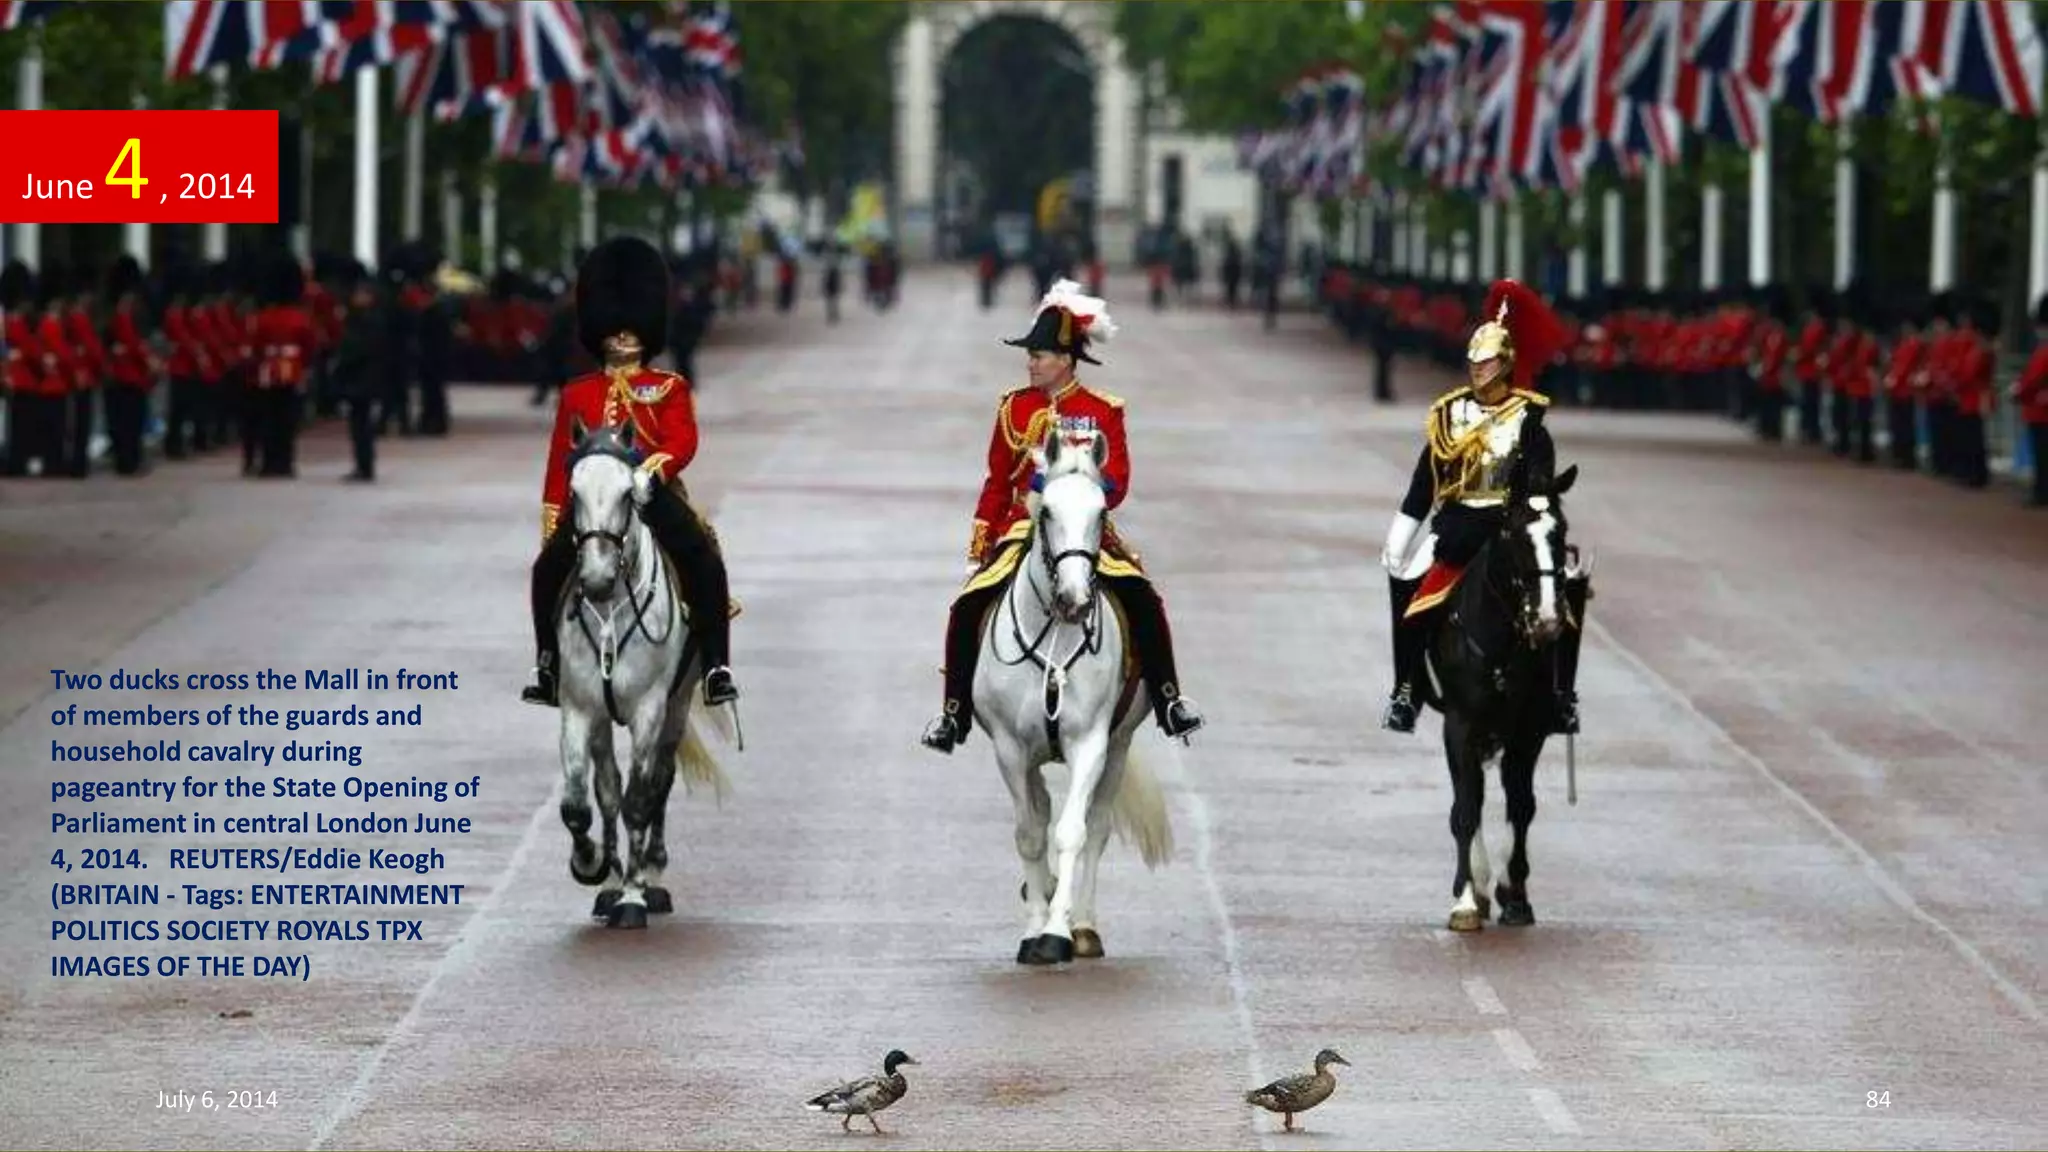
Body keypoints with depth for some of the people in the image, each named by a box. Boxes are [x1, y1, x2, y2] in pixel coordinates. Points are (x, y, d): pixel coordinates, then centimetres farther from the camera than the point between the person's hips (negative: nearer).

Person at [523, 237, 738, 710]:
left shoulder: (670, 389, 11)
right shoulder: (577, 395, 17)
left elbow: (683, 441, -5)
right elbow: (560, 459, 17)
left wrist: (657, 465, -26)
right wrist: (552, 521, 9)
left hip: (655, 494, -2)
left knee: (705, 562, -26)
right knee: (549, 569, -21)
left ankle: (716, 667, -22)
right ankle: (548, 666, -6)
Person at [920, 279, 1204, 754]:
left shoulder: (1102, 412, 0)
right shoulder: (1015, 408, 8)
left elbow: (1117, 483, -5)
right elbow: (997, 485, 13)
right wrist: (977, 550, 10)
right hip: (1023, 531, 2)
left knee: (1141, 597, -26)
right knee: (968, 607, -18)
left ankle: (1167, 700, -15)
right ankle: (955, 712, -4)